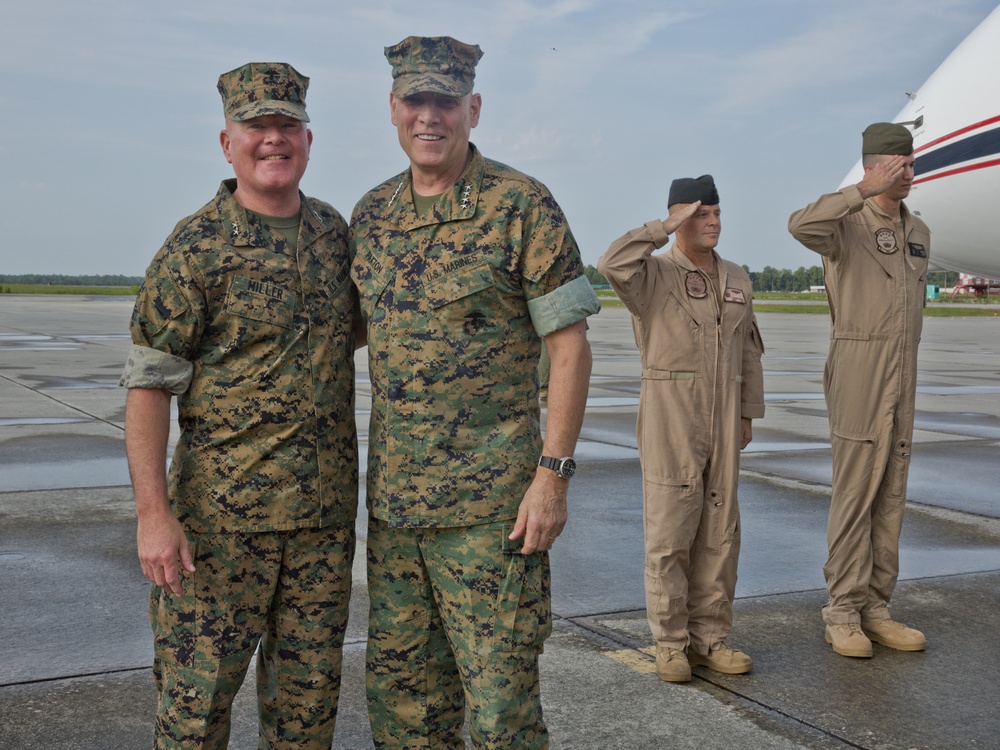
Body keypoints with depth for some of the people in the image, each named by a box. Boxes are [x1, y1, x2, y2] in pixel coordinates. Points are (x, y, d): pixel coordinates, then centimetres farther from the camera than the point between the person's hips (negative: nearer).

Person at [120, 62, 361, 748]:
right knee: (198, 691, 2)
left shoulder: (334, 231, 9)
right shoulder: (197, 247, -8)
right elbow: (149, 382, -10)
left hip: (326, 511, 5)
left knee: (309, 693, 13)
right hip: (222, 511, -5)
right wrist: (154, 512, -17)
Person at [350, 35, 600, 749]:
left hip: (490, 502, -6)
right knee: (400, 684, 15)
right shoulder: (371, 214, 9)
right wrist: (377, 470, 14)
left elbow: (571, 345, -8)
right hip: (393, 499, 6)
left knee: (500, 691, 2)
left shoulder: (522, 206, -8)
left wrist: (554, 473, -15)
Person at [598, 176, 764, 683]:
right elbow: (612, 264, -28)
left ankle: (709, 637, 16)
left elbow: (748, 351, 16)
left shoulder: (736, 280, 12)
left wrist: (748, 413, 13)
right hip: (669, 417, -5)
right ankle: (671, 643, 7)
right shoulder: (654, 273, -5)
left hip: (722, 421, 5)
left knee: (719, 528, 7)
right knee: (670, 530, -2)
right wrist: (665, 228, -18)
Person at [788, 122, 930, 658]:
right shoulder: (848, 222, -8)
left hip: (902, 375, 7)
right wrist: (866, 189, -33)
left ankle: (875, 609, 15)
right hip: (856, 368, -7)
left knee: (891, 493, 8)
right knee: (855, 490, -6)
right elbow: (801, 226, -33)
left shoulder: (918, 232, 15)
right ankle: (842, 614, 3)